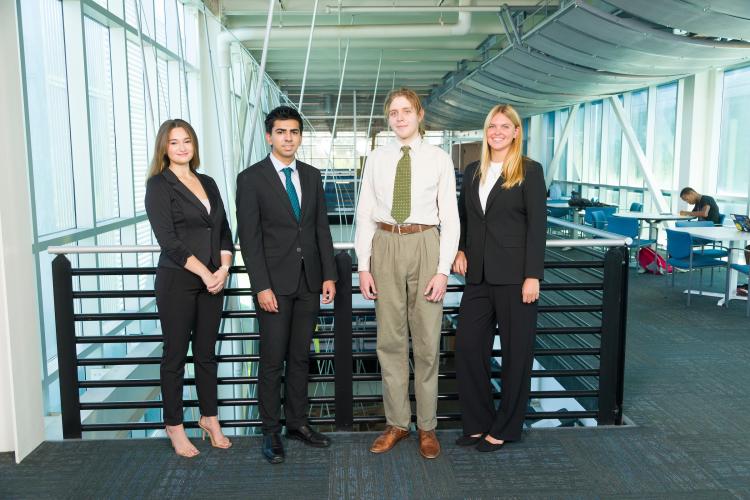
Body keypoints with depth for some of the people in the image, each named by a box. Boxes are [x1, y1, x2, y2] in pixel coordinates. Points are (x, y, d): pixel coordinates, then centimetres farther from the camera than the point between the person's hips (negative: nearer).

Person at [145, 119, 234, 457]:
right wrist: (205, 274, -14)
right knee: (175, 355, 5)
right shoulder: (159, 185, -5)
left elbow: (224, 230, 10)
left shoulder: (208, 184, 12)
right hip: (177, 282, -5)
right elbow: (168, 240, -13)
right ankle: (175, 426, 19)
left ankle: (209, 419, 26)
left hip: (213, 281, 5)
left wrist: (223, 269, -5)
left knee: (206, 353, 13)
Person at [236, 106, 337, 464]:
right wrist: (262, 286, -14)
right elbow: (249, 238, -9)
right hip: (275, 282, -4)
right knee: (273, 360, 2)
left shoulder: (312, 175, 10)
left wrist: (328, 275, 4)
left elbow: (322, 228, 11)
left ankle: (297, 422, 26)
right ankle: (271, 432, 15)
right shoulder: (251, 178, -4)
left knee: (300, 357, 13)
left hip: (309, 282, 5)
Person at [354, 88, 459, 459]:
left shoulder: (439, 159, 1)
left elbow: (450, 217, -1)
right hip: (385, 246, 2)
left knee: (427, 341, 5)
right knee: (390, 339, 8)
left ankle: (427, 427, 20)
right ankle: (396, 423, 23)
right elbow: (365, 214, 6)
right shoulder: (377, 159, 6)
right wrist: (363, 267, 0)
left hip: (425, 246, -2)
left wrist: (443, 270, -8)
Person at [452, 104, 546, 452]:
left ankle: (504, 428, 21)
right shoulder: (473, 171, 12)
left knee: (516, 351, 5)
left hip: (514, 275, -5)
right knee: (468, 346, 4)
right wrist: (460, 250, 3)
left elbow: (537, 225, -8)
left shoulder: (529, 171, -3)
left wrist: (533, 276, -13)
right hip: (479, 276, 5)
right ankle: (478, 423, 21)